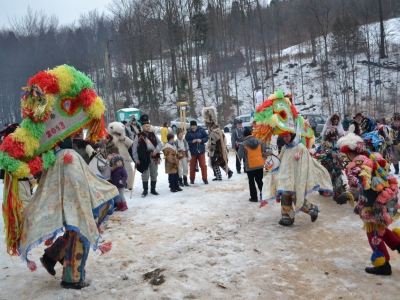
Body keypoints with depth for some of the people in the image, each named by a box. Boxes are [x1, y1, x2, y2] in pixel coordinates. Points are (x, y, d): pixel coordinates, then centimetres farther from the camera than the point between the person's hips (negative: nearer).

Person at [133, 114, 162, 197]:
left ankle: (153, 189, 23)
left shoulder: (153, 135, 10)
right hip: (144, 158, -4)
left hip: (154, 157, 4)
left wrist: (156, 150, -10)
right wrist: (136, 159, -9)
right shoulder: (139, 136, -2)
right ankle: (145, 190, 12)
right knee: (145, 175, -1)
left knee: (154, 174, 11)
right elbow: (135, 148, -5)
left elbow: (160, 143, 9)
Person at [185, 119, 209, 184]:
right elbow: (186, 142, -7)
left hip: (201, 151, 0)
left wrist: (201, 140, -16)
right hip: (193, 152, 0)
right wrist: (192, 142, -22)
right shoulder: (188, 133, -5)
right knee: (192, 166, 9)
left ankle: (205, 179, 12)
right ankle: (192, 179, 22)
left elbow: (206, 138, 0)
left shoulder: (201, 130, -2)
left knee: (203, 165, 2)